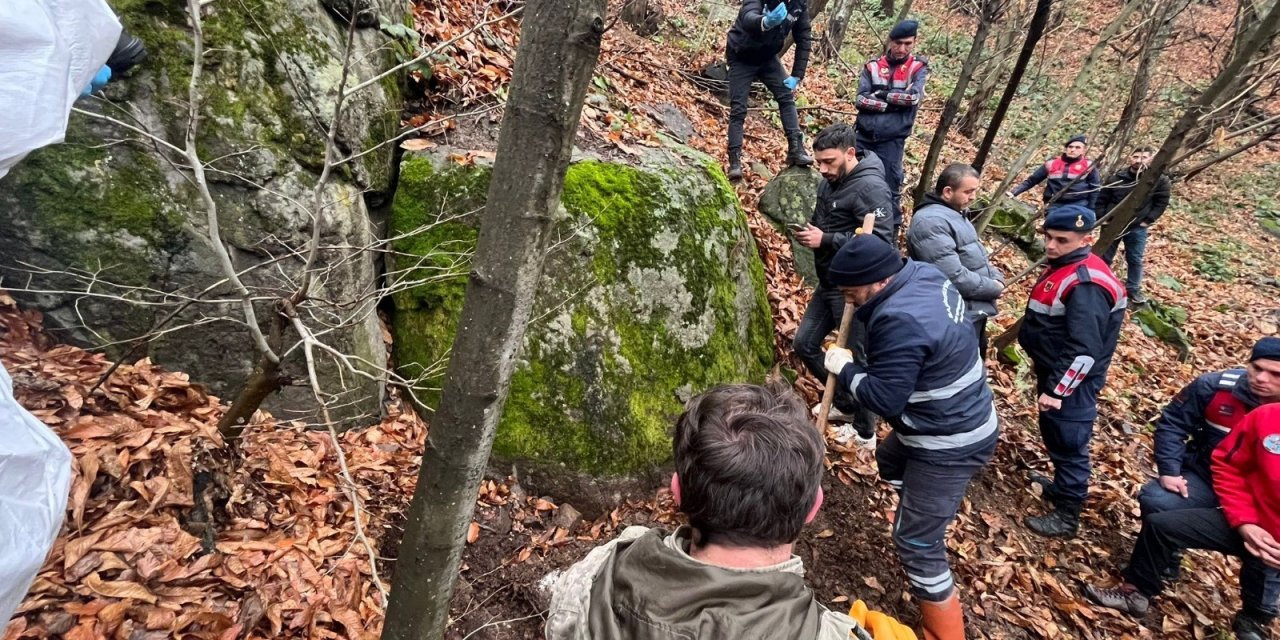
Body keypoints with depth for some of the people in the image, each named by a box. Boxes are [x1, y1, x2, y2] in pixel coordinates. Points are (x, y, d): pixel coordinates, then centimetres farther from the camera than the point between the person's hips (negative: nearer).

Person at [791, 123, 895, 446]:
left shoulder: (870, 187, -20)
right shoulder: (830, 182, 6)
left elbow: (881, 241, -27)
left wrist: (826, 240, -26)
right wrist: (810, 230, 3)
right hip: (828, 283, 10)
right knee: (804, 343, 16)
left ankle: (865, 433, 23)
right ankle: (845, 405, 35)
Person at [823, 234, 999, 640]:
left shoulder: (900, 320, -32)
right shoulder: (923, 274, -2)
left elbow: (884, 398, -29)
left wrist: (845, 369, -14)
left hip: (949, 445, -10)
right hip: (961, 419, 10)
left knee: (916, 544, -1)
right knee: (890, 459, 35)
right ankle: (928, 514, 58)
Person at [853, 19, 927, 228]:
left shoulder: (919, 68, 2)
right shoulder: (872, 66, 5)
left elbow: (914, 97, -13)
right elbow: (860, 100, -6)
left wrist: (881, 94, -7)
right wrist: (893, 103, -12)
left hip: (892, 141, -2)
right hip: (864, 136, 2)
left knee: (890, 189, 2)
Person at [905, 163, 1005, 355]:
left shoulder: (956, 214, 14)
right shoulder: (931, 221, -22)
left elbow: (977, 255, 21)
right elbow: (955, 276, -29)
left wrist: (997, 279, 1)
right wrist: (993, 288, -15)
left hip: (975, 311, 11)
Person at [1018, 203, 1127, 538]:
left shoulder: (1085, 285, -27)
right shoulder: (1065, 266, 5)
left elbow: (1084, 351, -29)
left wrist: (1056, 389, -25)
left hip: (1070, 382, -10)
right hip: (1053, 372, 10)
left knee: (1069, 444, 3)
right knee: (1055, 437, 24)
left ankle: (1067, 516, 17)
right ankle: (1061, 486, 44)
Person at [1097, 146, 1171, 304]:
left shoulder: (1159, 180, -7)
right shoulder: (1117, 177, -7)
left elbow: (1162, 202, 1)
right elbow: (1102, 199, 1)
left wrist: (1148, 220, -6)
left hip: (1137, 228, 0)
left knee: (1135, 259, 10)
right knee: (1104, 257, 9)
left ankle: (1133, 288, 25)